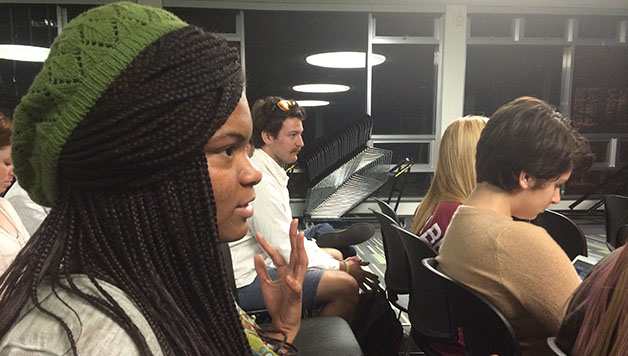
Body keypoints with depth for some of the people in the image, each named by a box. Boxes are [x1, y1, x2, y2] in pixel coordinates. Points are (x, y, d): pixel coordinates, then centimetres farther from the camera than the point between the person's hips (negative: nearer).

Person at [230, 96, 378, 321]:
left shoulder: (272, 173, 10)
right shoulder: (260, 182, -23)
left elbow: (289, 235, 13)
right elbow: (286, 251, -21)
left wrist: (337, 262, 5)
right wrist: (343, 267, -10)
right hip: (247, 281, -11)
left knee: (335, 254, 20)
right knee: (346, 285, -21)